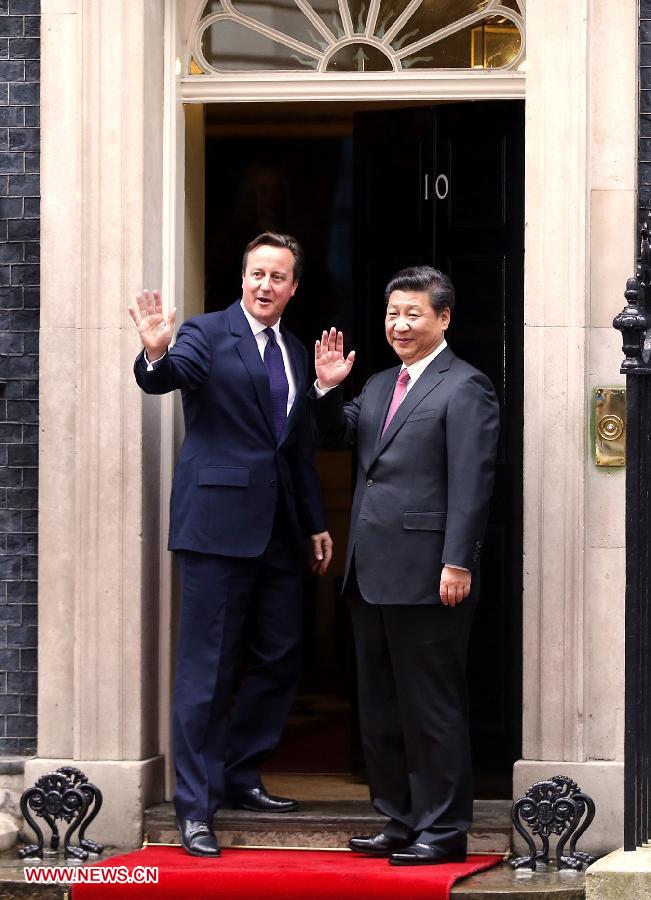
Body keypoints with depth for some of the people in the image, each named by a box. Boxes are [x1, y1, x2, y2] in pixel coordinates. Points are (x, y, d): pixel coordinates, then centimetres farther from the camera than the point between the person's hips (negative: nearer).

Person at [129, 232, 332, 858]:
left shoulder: (295, 354, 16)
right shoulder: (208, 335, -3)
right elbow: (165, 378, -22)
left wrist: (316, 524, 21)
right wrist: (156, 354, -44)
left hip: (278, 532, 7)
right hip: (218, 521, -7)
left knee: (279, 660, 11)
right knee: (207, 667, -5)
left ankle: (239, 776, 28)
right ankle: (195, 806, -1)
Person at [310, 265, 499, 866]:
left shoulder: (465, 388, -8)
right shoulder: (379, 386, 17)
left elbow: (471, 483, -14)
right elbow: (335, 438, 23)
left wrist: (457, 564, -20)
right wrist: (328, 390, 5)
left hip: (427, 579, -9)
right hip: (373, 573, 9)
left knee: (432, 708, -3)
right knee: (380, 709, 13)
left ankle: (443, 831, 4)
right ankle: (400, 822, 22)